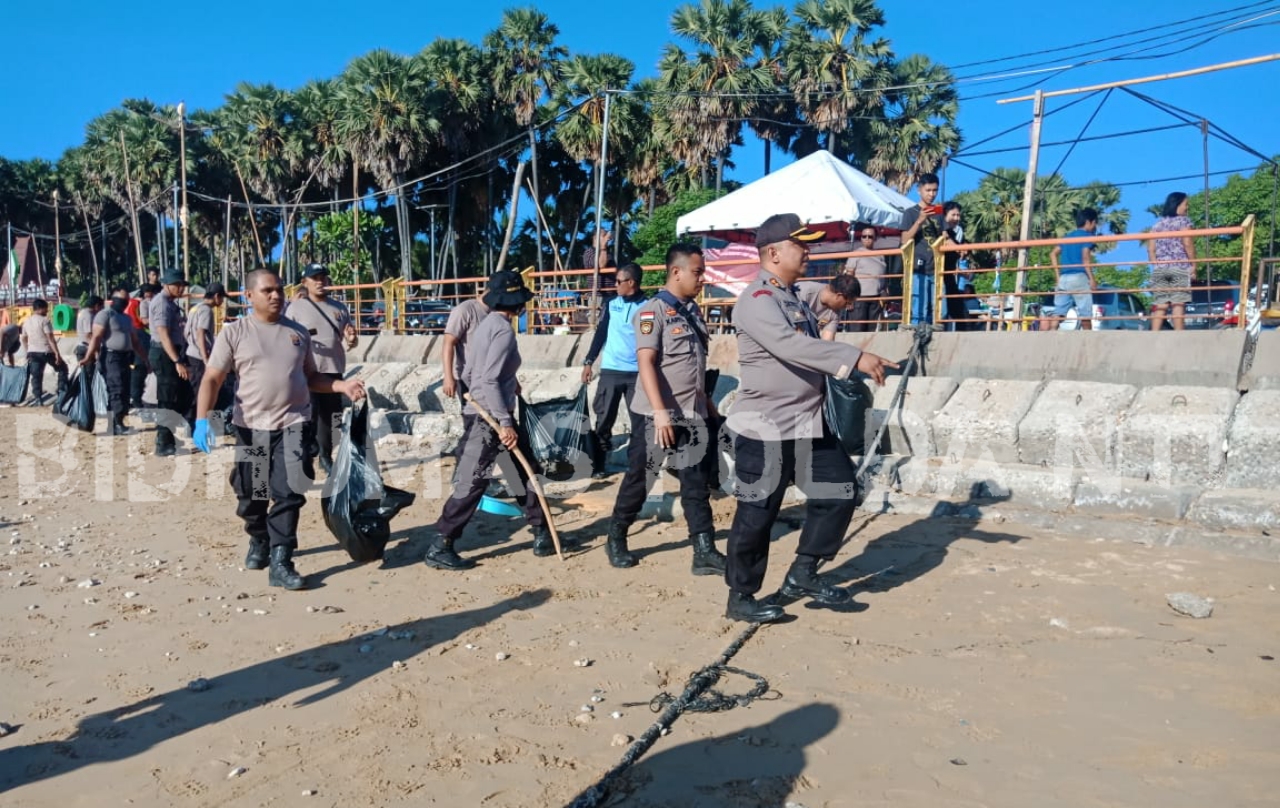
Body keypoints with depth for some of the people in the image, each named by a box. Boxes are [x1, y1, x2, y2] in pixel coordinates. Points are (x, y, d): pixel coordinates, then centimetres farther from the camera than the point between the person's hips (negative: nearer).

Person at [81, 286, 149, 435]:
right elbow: (96, 337, -15)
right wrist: (88, 357, -24)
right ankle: (117, 424, -16)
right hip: (111, 357, -9)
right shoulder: (104, 314, -5)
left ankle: (117, 423, 15)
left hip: (125, 358, 9)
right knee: (117, 389, -15)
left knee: (124, 391, 8)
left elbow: (135, 341, 25)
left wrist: (145, 359, 23)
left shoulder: (127, 318, 20)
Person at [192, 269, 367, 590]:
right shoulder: (234, 332, -2)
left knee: (288, 493, -7)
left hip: (294, 424, 1)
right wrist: (202, 419, -19)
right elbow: (212, 379, -6)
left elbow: (311, 377, 16)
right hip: (251, 426, -1)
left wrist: (342, 386, -1)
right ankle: (259, 542, 40)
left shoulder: (298, 333, 8)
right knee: (250, 496, 12)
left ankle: (280, 563, -1)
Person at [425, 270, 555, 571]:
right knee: (471, 483, -7)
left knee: (526, 473, 14)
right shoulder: (503, 329, -14)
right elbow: (489, 380, -23)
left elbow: (471, 375, 17)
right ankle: (439, 547, 0)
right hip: (490, 417, -10)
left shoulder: (485, 325, 15)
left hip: (481, 414, 10)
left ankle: (543, 537, 21)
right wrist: (505, 423, -24)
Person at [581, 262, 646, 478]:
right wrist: (588, 362, 7)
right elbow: (600, 333, 11)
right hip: (610, 371, 2)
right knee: (604, 420, 3)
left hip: (637, 373, -2)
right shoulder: (612, 304, 7)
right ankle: (597, 465, 10)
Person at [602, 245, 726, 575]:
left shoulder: (692, 310, 12)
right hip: (655, 415, -7)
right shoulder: (654, 310, -12)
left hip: (692, 414, 7)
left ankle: (705, 552, 7)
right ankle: (616, 539, 25)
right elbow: (645, 362, -21)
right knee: (639, 479, 6)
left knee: (697, 484, 4)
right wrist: (659, 411, -29)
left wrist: (706, 400, 20)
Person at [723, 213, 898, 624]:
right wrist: (855, 358, -37)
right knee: (757, 514, 1)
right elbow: (792, 346, -33)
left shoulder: (794, 297, 14)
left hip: (809, 423, 9)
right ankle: (740, 598, 17)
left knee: (839, 492, 10)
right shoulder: (757, 301, -17)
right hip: (766, 428, -9)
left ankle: (802, 574, 23)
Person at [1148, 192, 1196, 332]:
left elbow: (1151, 249, 11)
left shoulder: (1157, 223, 16)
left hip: (1159, 269, 4)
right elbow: (1188, 243, -8)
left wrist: (1156, 265, 15)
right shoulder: (1184, 220, 2)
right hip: (1180, 268, -4)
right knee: (1178, 304, -6)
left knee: (1159, 305, 1)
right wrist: (1193, 265, -4)